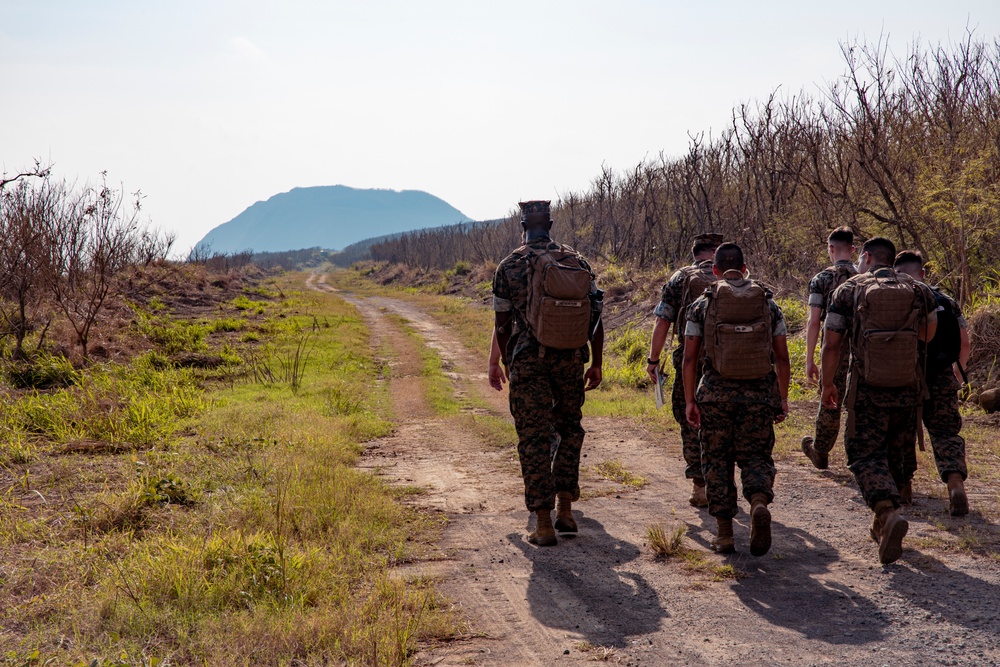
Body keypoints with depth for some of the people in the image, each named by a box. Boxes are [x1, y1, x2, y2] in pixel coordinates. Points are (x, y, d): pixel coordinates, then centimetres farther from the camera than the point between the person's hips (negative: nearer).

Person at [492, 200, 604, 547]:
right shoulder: (576, 261, 4)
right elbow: (595, 316, 2)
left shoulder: (509, 265, -2)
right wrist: (596, 364, 8)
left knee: (534, 439, 1)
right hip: (571, 360, 3)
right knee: (569, 430, 20)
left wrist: (507, 362, 15)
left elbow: (502, 324, 0)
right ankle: (565, 509, 19)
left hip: (528, 361, -2)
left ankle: (543, 524, -1)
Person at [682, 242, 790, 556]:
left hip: (716, 392, -1)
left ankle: (725, 534, 9)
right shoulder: (768, 303, 6)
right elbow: (782, 358, 4)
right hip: (760, 393, 1)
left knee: (717, 460, 10)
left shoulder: (702, 305, 2)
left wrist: (689, 400, 3)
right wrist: (782, 399, 12)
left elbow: (690, 358, -2)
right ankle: (759, 504, -20)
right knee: (755, 456, 10)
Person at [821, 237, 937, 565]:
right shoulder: (919, 290, 5)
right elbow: (928, 335, 20)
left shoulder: (848, 290, -2)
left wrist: (827, 384, 6)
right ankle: (882, 525, 26)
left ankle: (889, 513, -24)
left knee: (865, 455, 2)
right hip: (907, 390, 3)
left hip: (866, 391, -3)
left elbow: (831, 344, -5)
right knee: (891, 451, 20)